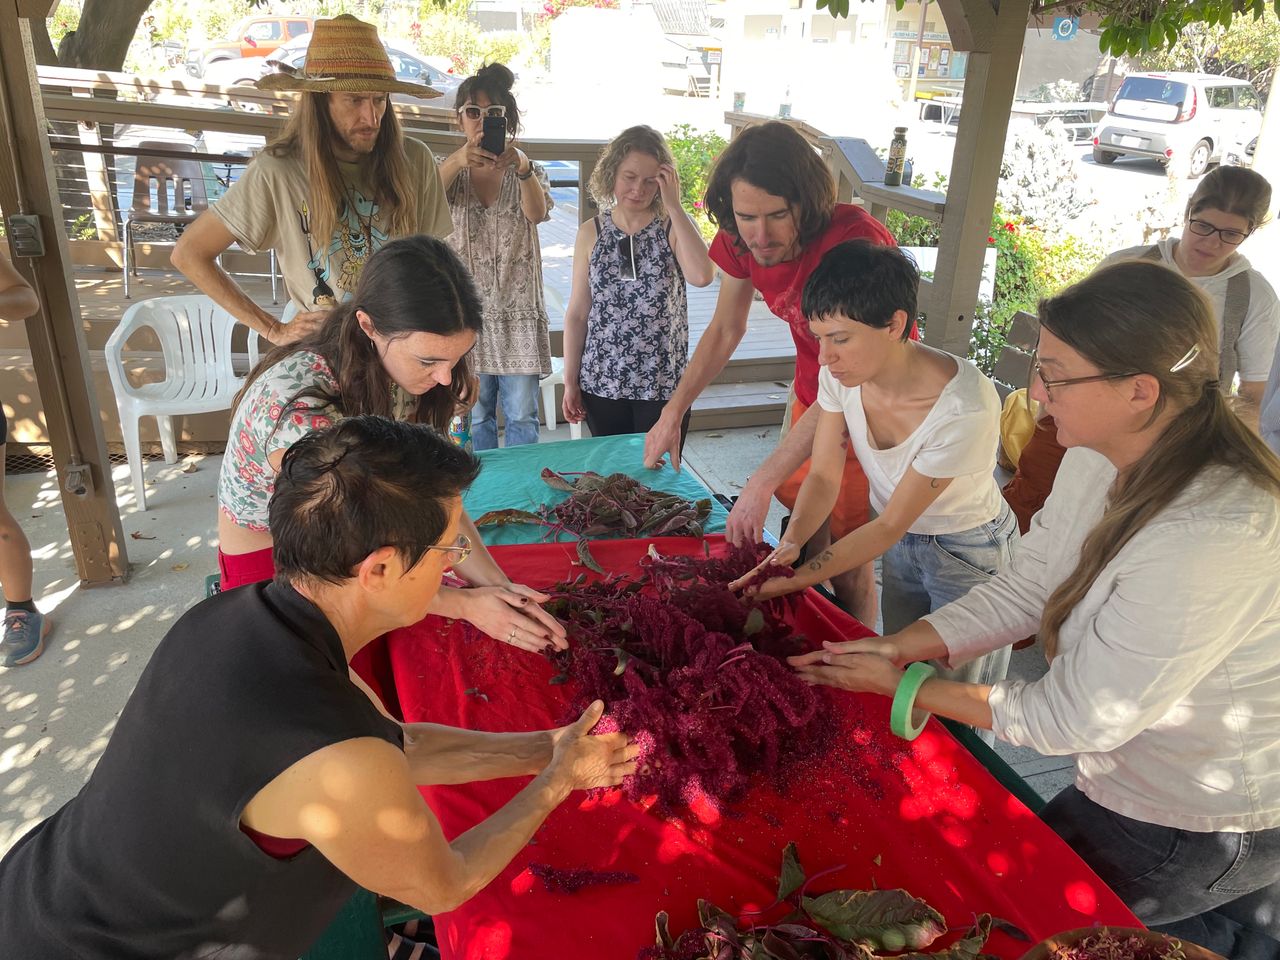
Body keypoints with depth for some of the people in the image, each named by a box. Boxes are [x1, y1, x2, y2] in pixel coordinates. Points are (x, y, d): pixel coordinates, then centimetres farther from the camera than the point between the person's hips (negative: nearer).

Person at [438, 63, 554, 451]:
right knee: (475, 412, 8)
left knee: (522, 415, 2)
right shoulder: (451, 170, 7)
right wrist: (457, 161, -38)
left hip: (518, 309, 0)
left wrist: (522, 167, -38)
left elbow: (537, 212, -17)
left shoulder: (529, 170, 7)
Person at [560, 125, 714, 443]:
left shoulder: (672, 228, -3)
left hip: (663, 384, -2)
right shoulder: (591, 233, 2)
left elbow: (702, 276, -24)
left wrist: (674, 205, -18)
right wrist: (570, 382, 4)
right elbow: (577, 313, 5)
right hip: (601, 382, 2)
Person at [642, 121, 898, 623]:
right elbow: (725, 330, 4)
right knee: (806, 532, 16)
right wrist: (672, 413, -1)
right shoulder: (741, 241, -13)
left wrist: (764, 481, -37)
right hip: (811, 398, 6)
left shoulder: (854, 239, -34)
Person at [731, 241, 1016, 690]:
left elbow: (891, 523, -28)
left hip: (968, 555, -5)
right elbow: (823, 475, -12)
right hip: (901, 544, 5)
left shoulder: (965, 408, -36)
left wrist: (798, 579, -32)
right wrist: (790, 543, -30)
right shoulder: (841, 375, -18)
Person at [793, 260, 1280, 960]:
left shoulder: (1212, 538, -36)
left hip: (1195, 828, -7)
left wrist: (902, 685, -19)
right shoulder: (1101, 455, -10)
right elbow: (1023, 590, -3)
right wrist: (893, 647, -12)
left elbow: (1072, 718, -27)